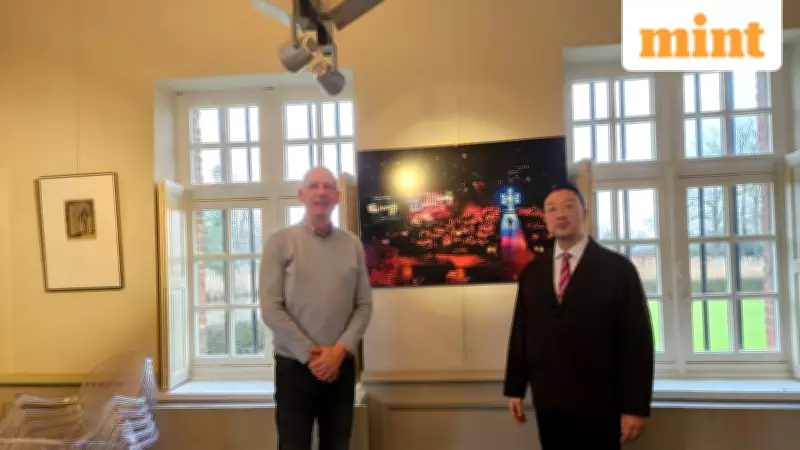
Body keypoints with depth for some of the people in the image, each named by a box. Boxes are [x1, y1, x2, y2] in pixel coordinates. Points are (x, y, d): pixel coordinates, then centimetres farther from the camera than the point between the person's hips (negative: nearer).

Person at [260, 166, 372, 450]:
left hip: (341, 365, 3)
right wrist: (310, 354, -12)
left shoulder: (352, 245, 6)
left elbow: (364, 305, 3)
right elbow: (271, 309, -8)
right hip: (294, 365, -2)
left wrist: (340, 350, -10)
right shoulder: (280, 242, -3)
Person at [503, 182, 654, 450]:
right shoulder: (532, 272, 8)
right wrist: (515, 389, 7)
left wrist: (635, 406, -10)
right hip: (547, 402, 3)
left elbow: (636, 338, -7)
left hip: (599, 404, -3)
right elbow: (520, 331, 8)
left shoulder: (617, 268, -4)